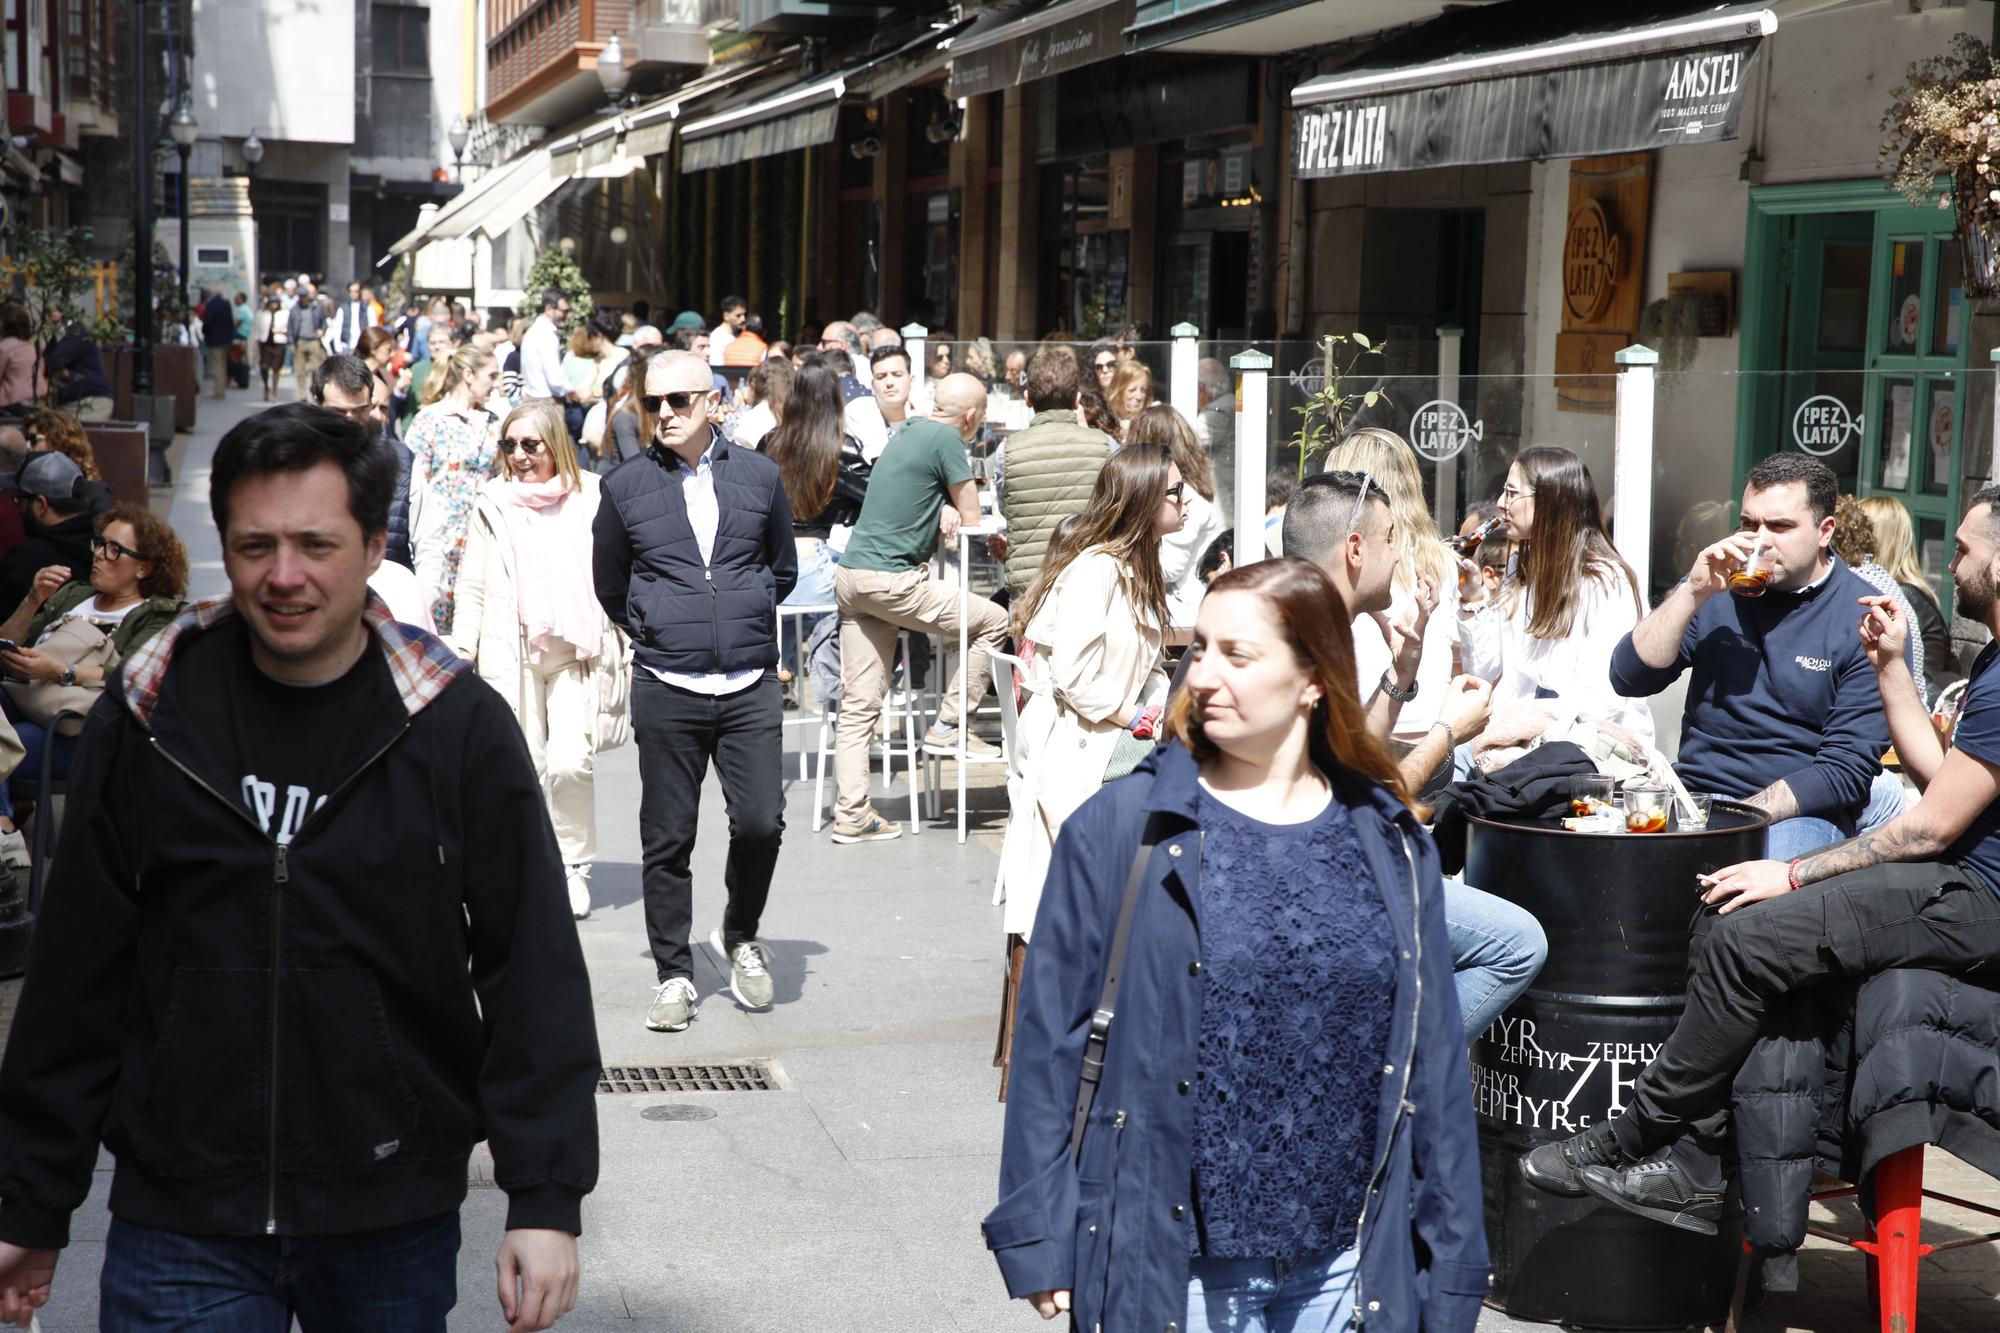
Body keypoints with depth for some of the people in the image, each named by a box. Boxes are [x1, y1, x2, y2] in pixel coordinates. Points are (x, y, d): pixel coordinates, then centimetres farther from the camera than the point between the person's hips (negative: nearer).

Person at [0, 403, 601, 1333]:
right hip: (179, 1226, 1)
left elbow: (534, 977, -5)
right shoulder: (146, 719, -2)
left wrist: (546, 1200, -11)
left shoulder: (460, 726, -7)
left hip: (397, 1223, 0)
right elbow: (77, 972, 4)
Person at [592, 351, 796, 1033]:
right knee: (667, 839, 3)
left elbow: (782, 569, 19)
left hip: (750, 686, 1)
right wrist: (653, 632, 12)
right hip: (666, 692, 0)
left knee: (761, 822, -6)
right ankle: (674, 974, 16)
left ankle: (739, 936, 21)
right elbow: (609, 586, 15)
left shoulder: (760, 476, 6)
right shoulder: (625, 486, 3)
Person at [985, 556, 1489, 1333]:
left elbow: (1432, 1059, 5)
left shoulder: (1389, 846, 2)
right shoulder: (1120, 831, -7)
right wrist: (1039, 1240, -7)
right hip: (1171, 1269, -3)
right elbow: (1052, 1038, -5)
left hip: (1344, 1268, 3)